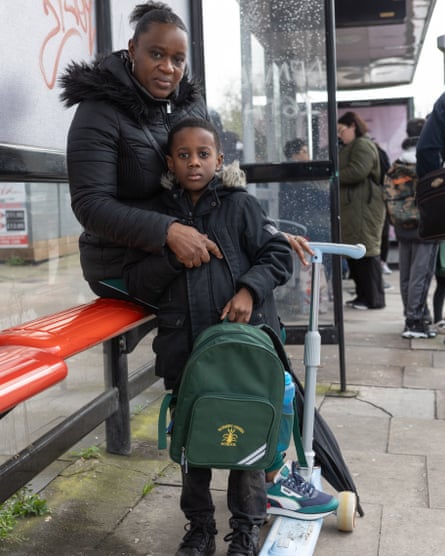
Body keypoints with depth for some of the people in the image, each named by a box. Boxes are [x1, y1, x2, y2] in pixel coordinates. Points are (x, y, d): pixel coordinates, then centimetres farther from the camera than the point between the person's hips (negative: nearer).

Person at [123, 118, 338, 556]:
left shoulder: (240, 205, 0)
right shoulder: (158, 214, 5)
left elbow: (278, 254, 0)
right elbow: (135, 281, 3)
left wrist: (249, 289, -15)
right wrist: (172, 253, -12)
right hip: (183, 350, 2)